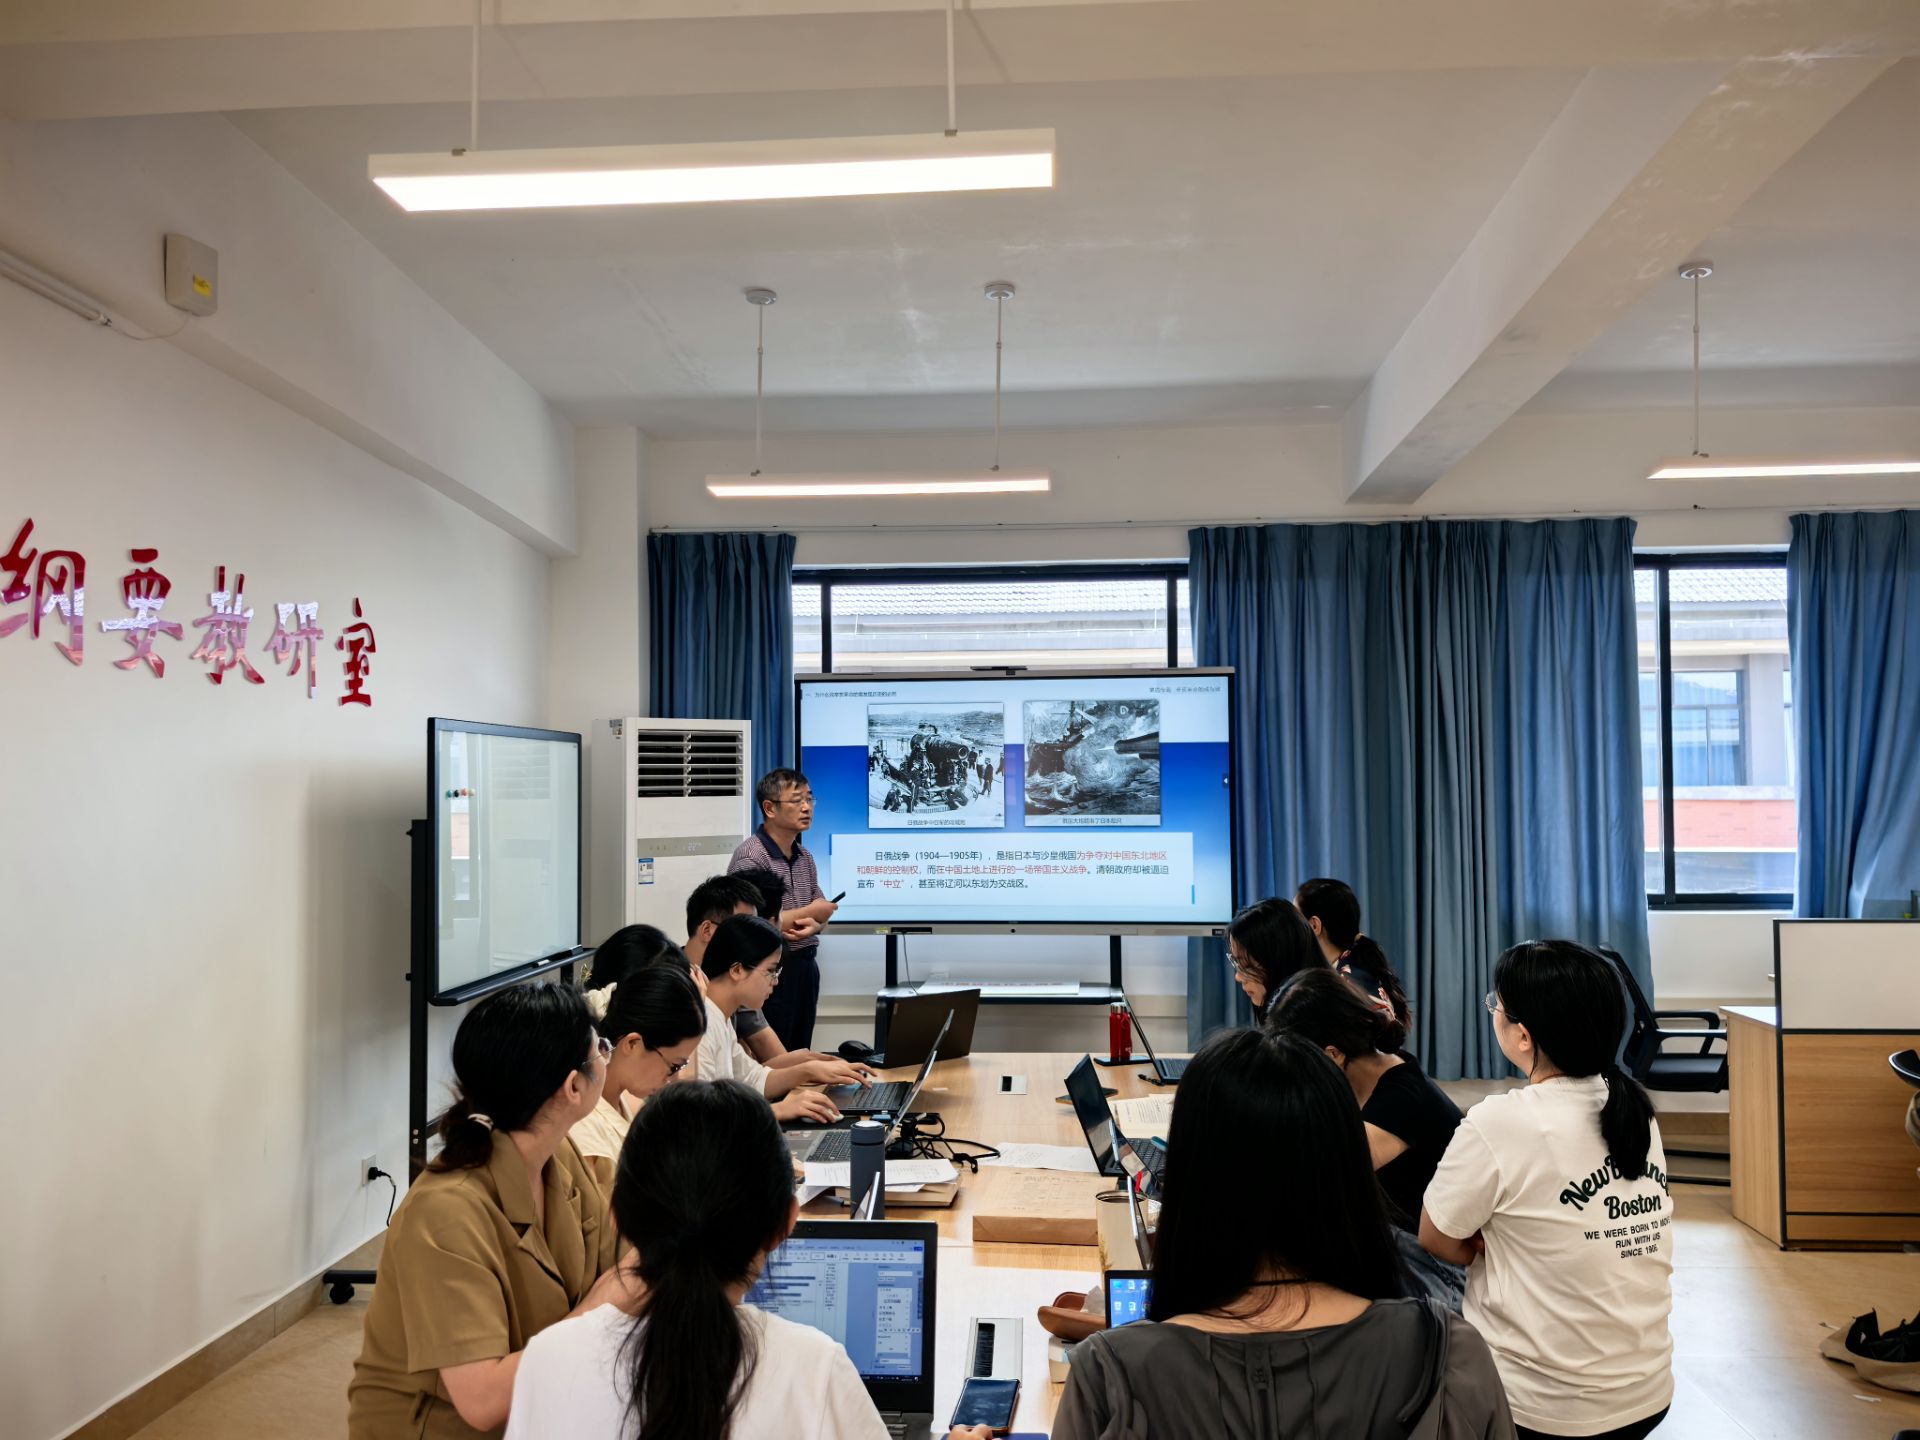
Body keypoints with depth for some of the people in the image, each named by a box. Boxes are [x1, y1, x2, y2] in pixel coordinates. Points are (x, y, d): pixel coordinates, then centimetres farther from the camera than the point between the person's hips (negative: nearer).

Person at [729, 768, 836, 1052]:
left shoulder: (805, 857, 11)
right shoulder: (750, 857, -15)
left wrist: (810, 927, -11)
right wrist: (808, 912, -13)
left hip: (806, 965, 8)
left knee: (800, 1054, 13)